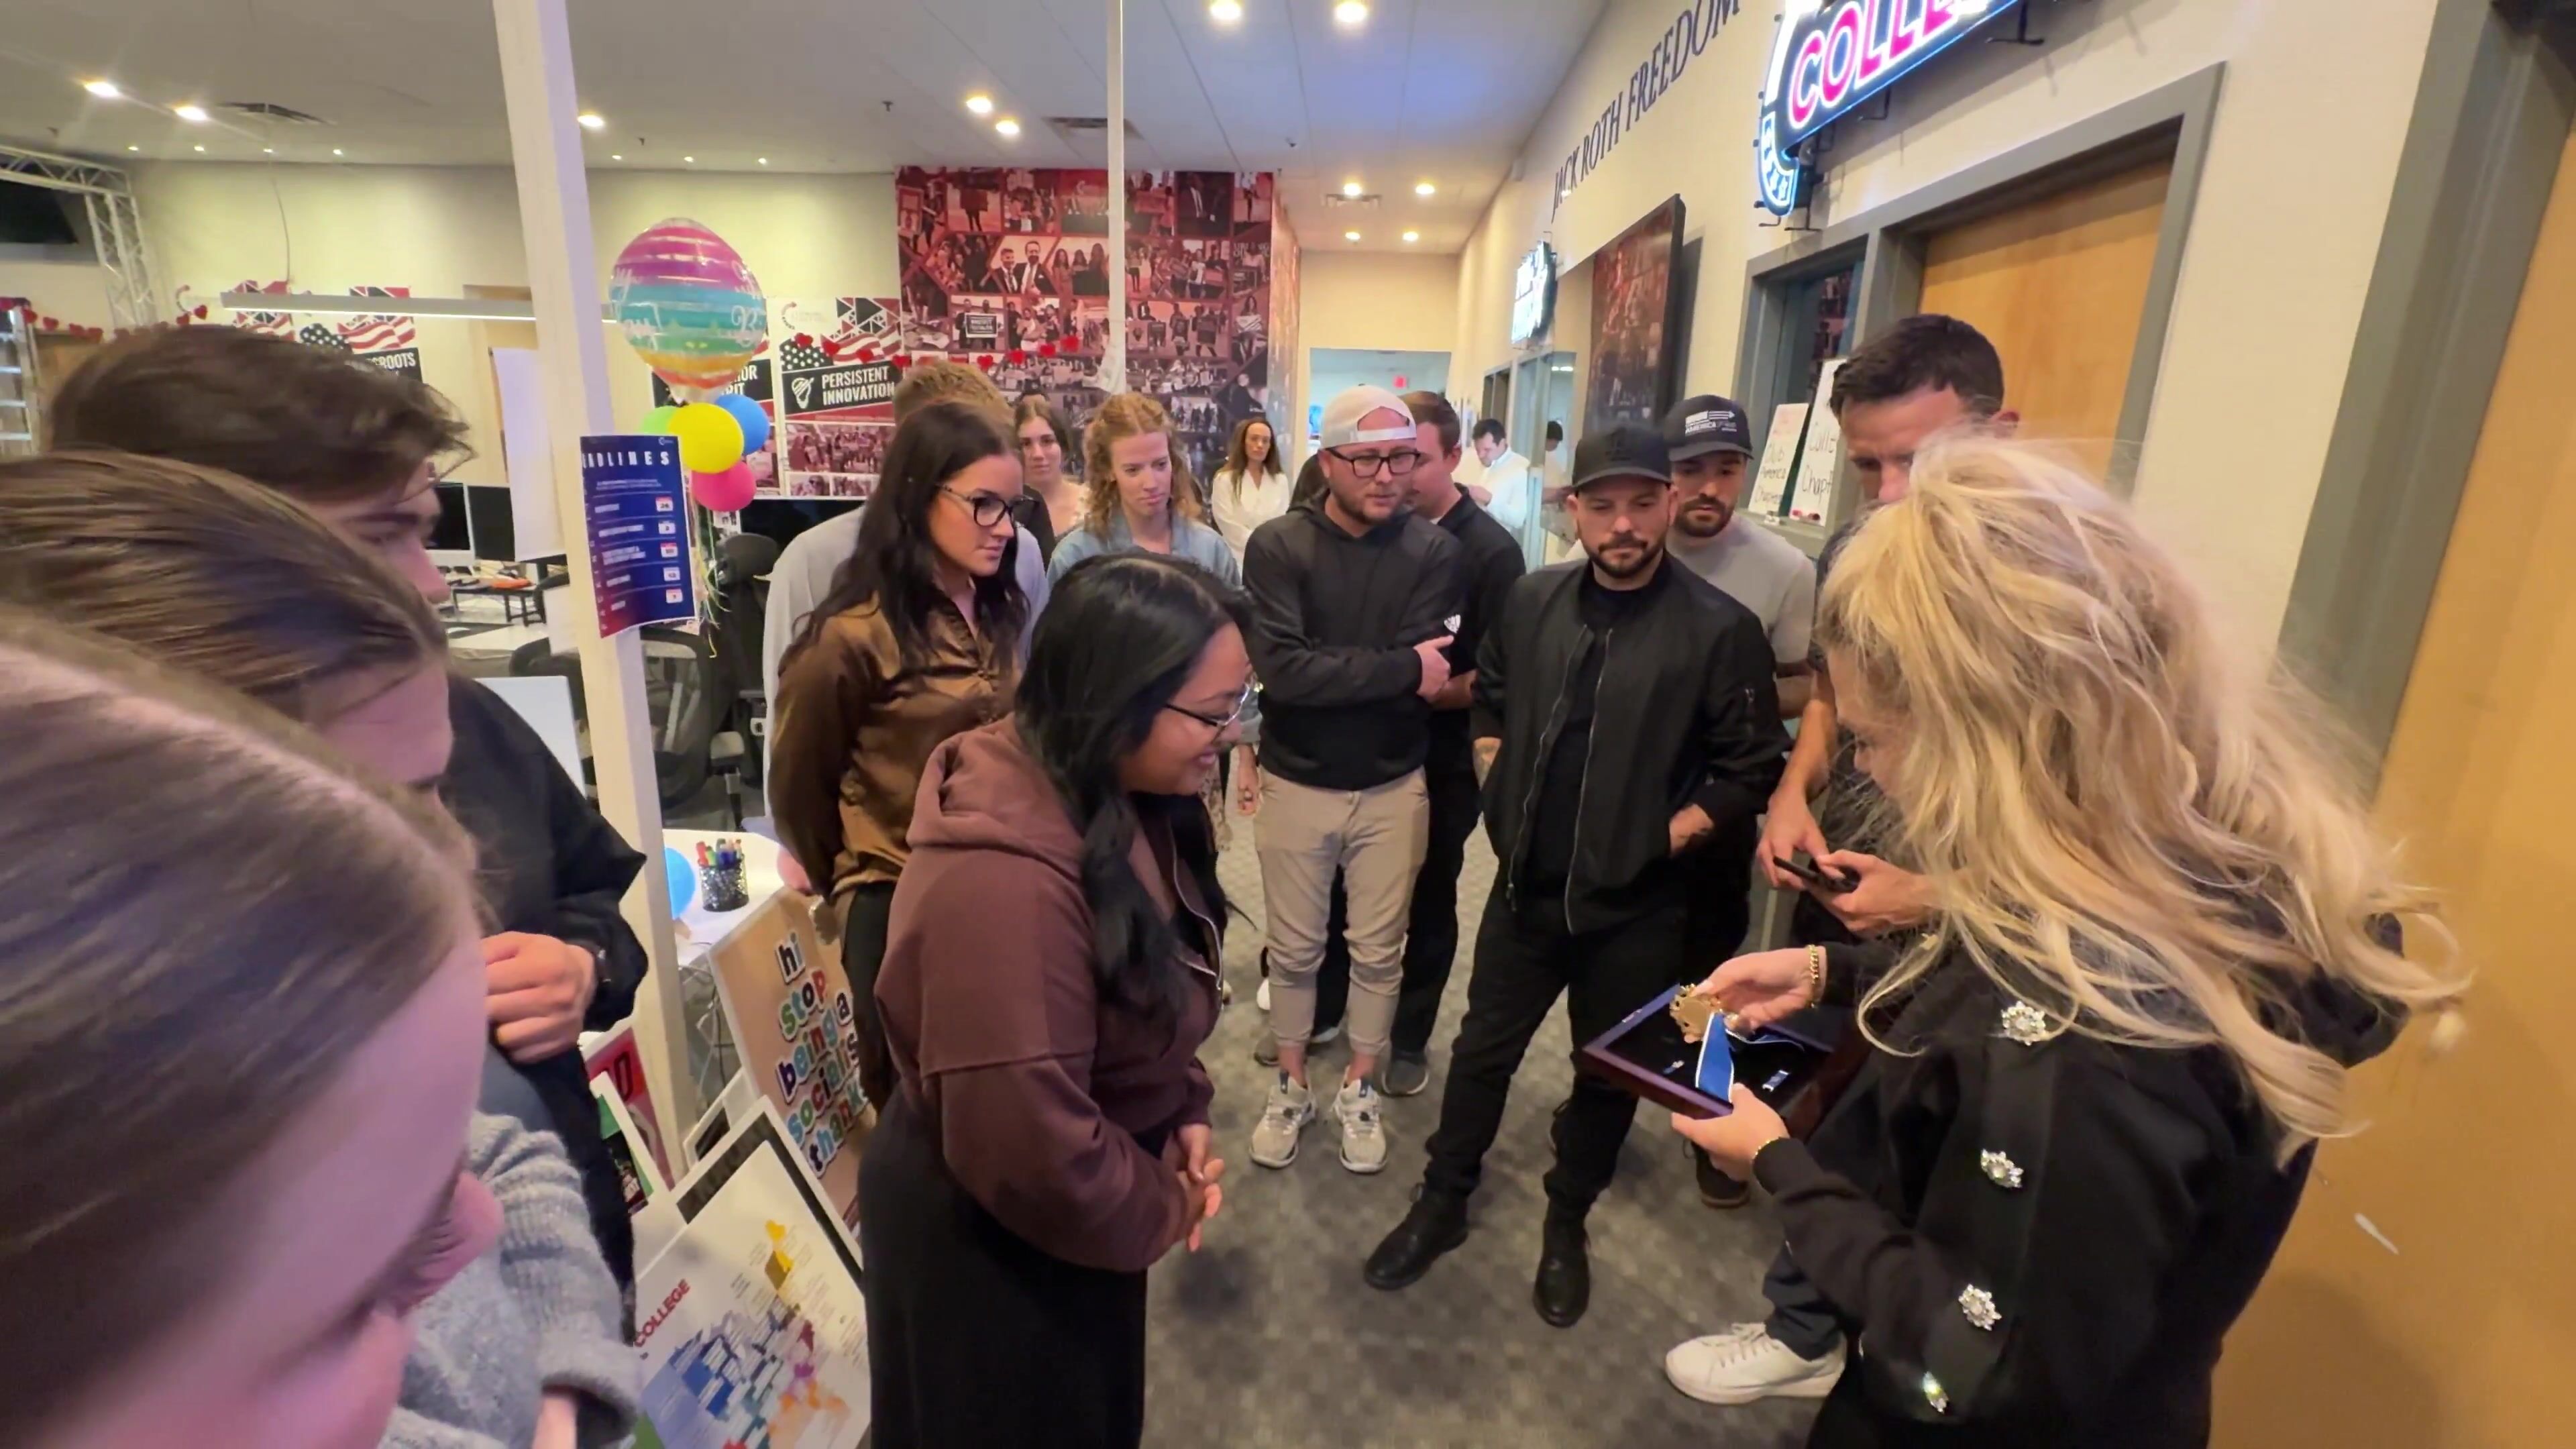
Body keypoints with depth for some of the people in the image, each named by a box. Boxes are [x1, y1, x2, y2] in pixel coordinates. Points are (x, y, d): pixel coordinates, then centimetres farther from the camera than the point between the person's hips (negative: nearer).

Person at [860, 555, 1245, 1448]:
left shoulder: (1111, 798, -7)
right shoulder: (1003, 881, -38)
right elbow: (1028, 1149, -33)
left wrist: (1183, 1110, -5)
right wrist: (1165, 1211, -15)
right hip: (989, 1240, -7)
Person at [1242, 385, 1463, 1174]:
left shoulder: (1433, 550, -8)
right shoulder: (1278, 545, -12)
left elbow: (1428, 681, -17)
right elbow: (1279, 668, -25)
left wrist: (1329, 672, -18)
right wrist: (1402, 669, -22)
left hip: (1393, 788, 1)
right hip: (1295, 784, -1)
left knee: (1378, 951, 15)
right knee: (1294, 948, 15)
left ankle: (1359, 1089, 38)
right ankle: (1291, 1085, 37)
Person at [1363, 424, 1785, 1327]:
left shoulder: (1720, 629, -13)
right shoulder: (1532, 603, -1)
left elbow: (1752, 770, -7)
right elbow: (1490, 697, 15)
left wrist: (1665, 838, -12)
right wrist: (1501, 790, 5)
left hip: (1637, 905, -2)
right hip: (1528, 885, 3)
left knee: (1608, 1075, 16)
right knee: (1483, 1049, 15)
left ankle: (1566, 1226, 41)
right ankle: (1443, 1204, 37)